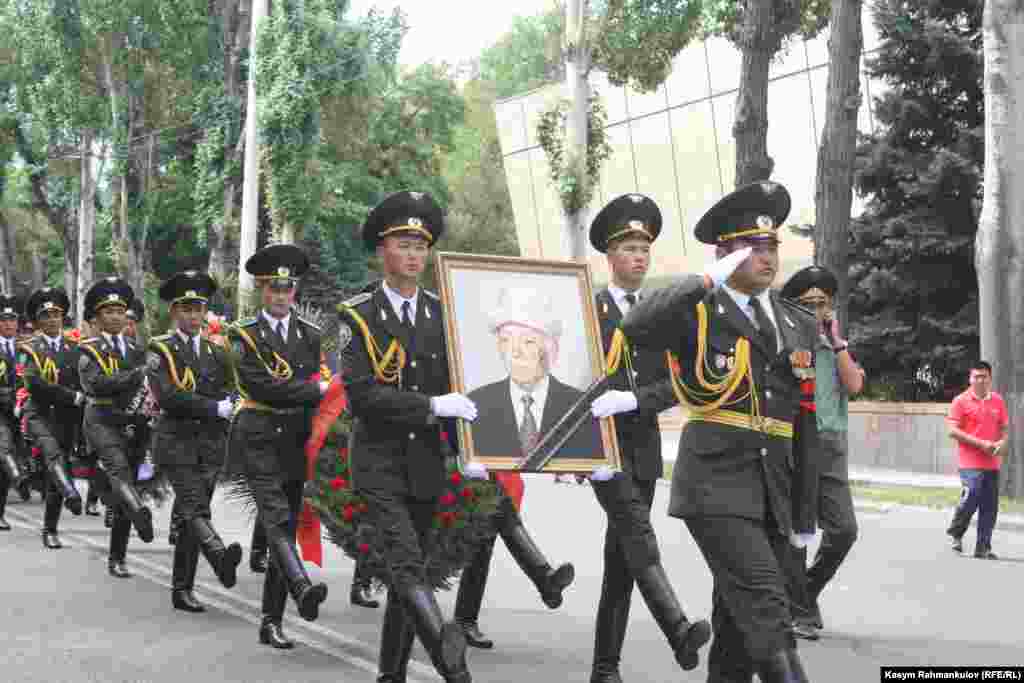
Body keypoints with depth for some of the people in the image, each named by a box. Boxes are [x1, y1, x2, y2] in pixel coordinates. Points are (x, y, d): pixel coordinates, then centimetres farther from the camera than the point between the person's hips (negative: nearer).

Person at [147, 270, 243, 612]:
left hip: (210, 443, 5)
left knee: (191, 514, 5)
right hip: (176, 441, -4)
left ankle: (182, 588, 9)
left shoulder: (216, 351, 16)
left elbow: (227, 397, 14)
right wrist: (214, 408, -13)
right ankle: (221, 558, -43)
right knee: (195, 507, -21)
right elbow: (167, 396, -13)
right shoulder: (160, 349, 0)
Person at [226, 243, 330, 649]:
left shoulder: (311, 335, 14)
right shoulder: (245, 335, 1)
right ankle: (303, 590, -41)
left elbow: (321, 380, 10)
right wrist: (315, 391, -14)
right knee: (276, 519, -21)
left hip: (297, 443, 4)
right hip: (260, 440, -4)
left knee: (287, 528, 4)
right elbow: (259, 386, -12)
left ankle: (272, 622, 9)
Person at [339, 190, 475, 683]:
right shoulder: (359, 316, -5)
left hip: (427, 462, 5)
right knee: (406, 563, -19)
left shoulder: (442, 315, 7)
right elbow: (359, 394, -15)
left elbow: (456, 388, 8)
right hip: (379, 461, -4)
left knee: (409, 569, 10)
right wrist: (432, 406, -21)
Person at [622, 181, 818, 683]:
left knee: (739, 622, 9)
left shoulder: (798, 323, 16)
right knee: (765, 607, -17)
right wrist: (709, 281, -23)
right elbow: (635, 330, -23)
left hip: (775, 493, 6)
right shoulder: (697, 310, -2)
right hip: (716, 486, -6)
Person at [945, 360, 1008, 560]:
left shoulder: (998, 401, 10)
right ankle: (955, 532, 15)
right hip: (970, 463, -5)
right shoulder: (961, 401, -4)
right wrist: (980, 443, -14)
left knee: (989, 507, 4)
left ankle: (983, 548, 13)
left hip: (992, 463, 5)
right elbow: (953, 431, -9)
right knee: (971, 498, -12)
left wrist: (1002, 442, -5)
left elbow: (1004, 428, 18)